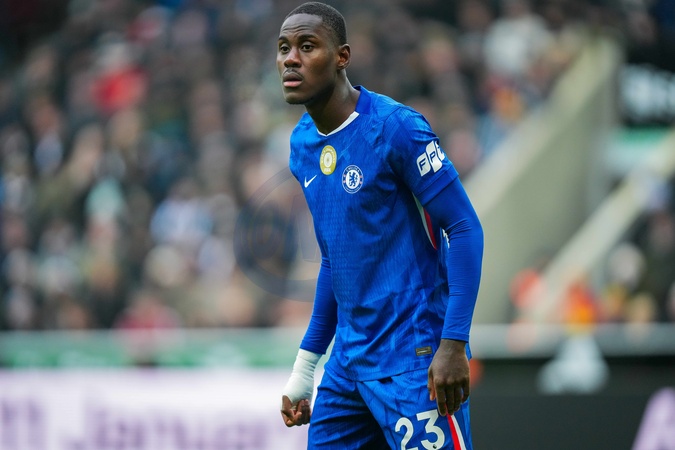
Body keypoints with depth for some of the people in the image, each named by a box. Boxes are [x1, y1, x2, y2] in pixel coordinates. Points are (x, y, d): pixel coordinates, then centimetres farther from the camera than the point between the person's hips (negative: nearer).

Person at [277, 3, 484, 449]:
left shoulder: (395, 127, -13)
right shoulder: (302, 144, 10)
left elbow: (465, 228, -13)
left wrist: (454, 344, -21)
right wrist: (303, 371, 20)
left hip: (413, 360, -7)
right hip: (348, 359, 8)